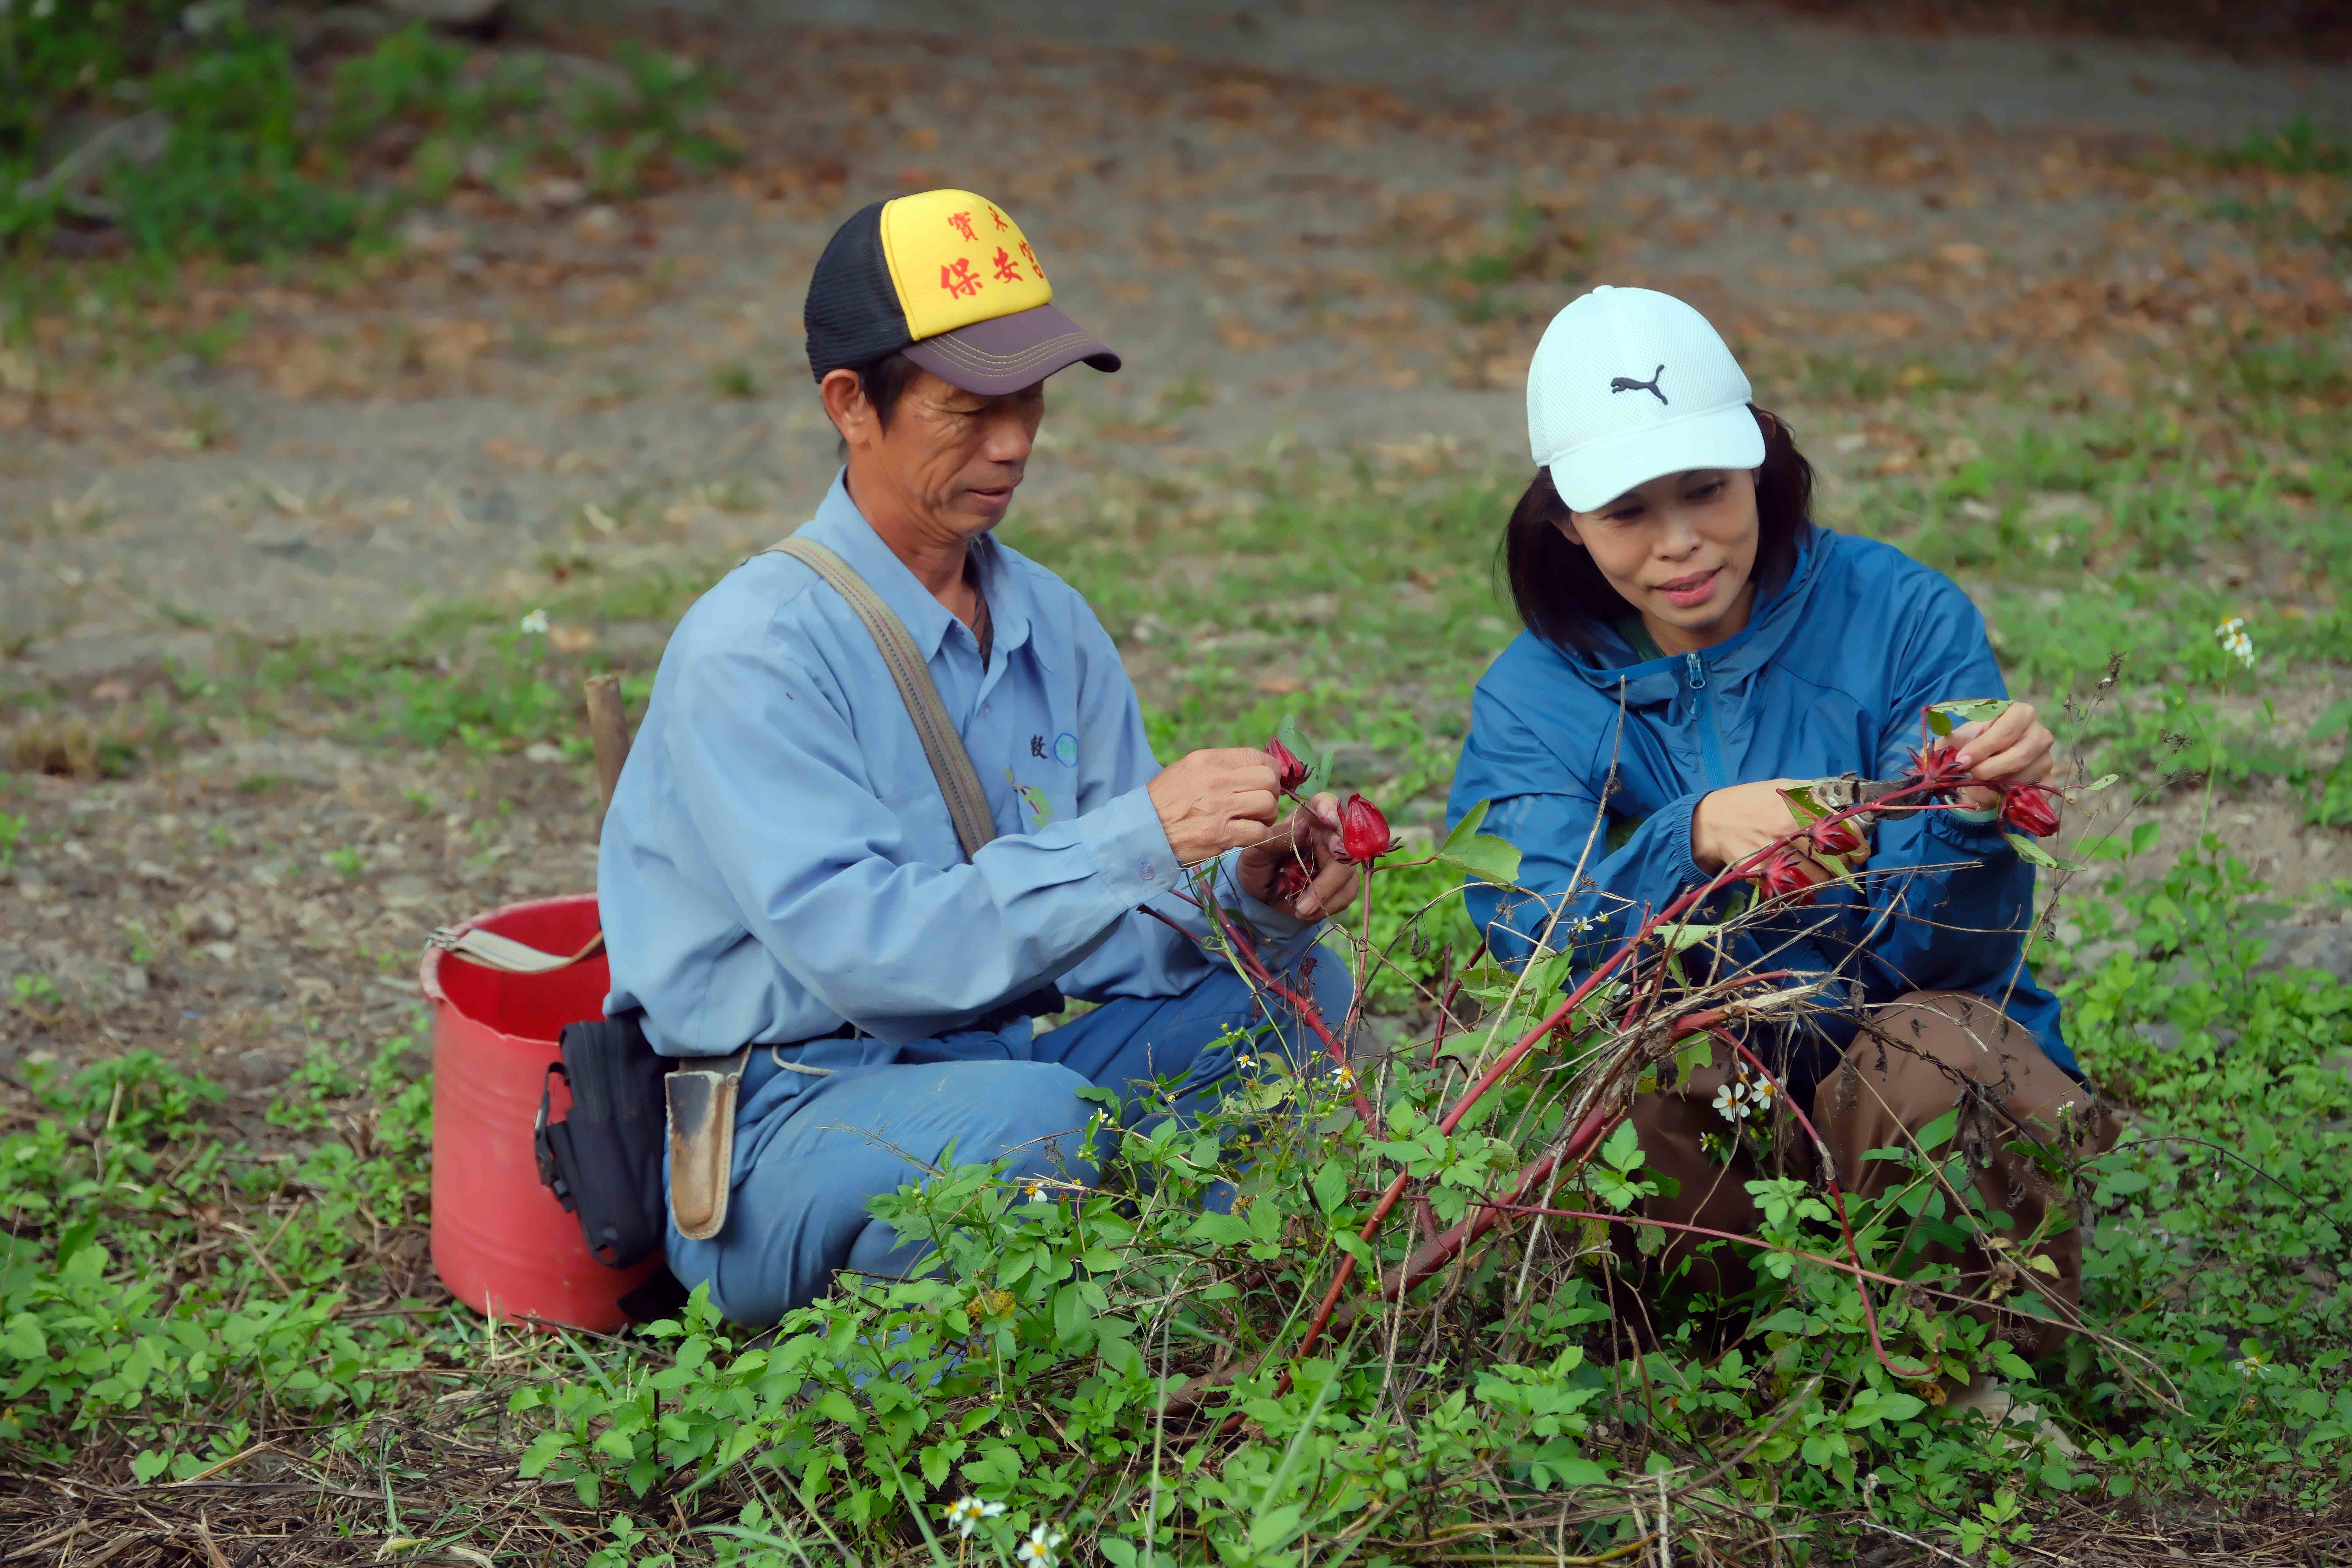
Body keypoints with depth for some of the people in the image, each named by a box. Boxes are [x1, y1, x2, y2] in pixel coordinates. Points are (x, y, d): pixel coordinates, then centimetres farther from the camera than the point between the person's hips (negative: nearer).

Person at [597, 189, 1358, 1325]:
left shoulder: (1050, 624, 8)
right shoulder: (753, 645, -15)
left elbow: (1101, 932, 7)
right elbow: (853, 945, -26)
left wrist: (1248, 891, -14)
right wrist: (1135, 838, -31)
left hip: (975, 1073, 7)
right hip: (771, 1139, -7)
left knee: (1293, 989, -3)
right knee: (1032, 1112, -35)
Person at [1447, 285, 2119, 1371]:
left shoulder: (1903, 618, -7)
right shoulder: (1534, 699, -2)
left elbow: (1940, 952, -12)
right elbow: (1537, 950, -20)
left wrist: (1972, 818, -34)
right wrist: (1701, 836, -38)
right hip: (1707, 1118, 1)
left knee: (1933, 1055, -34)